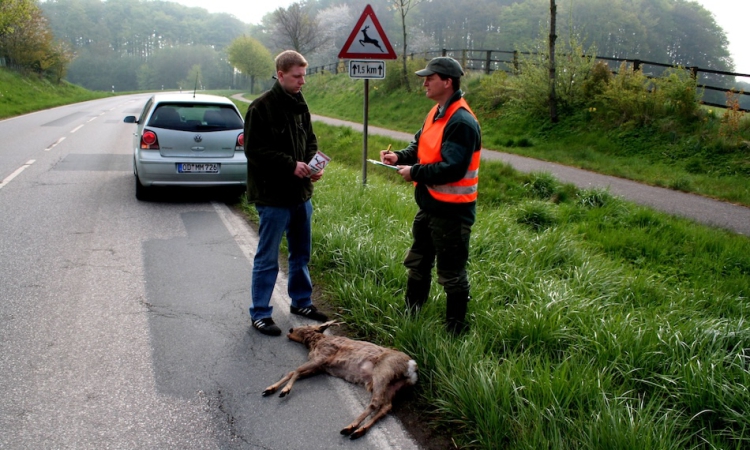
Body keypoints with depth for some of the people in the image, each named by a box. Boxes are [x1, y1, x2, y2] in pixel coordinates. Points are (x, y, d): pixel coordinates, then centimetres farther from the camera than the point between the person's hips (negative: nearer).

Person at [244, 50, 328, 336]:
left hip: (300, 194, 7)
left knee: (301, 254, 19)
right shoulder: (261, 107, -13)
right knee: (267, 259, 2)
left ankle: (301, 302, 35)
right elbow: (254, 150, -18)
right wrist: (291, 165, -22)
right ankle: (260, 314, 14)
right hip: (273, 197, -7)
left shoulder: (300, 105, 9)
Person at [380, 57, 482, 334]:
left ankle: (455, 329, 18)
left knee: (451, 274, 3)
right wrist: (400, 156, 0)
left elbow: (452, 169, -28)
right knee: (417, 264, 22)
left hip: (452, 211, -10)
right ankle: (410, 316, 39)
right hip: (429, 205, 10)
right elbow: (421, 145, 19)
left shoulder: (461, 123, -23)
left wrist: (414, 173, -19)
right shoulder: (437, 113, 9)